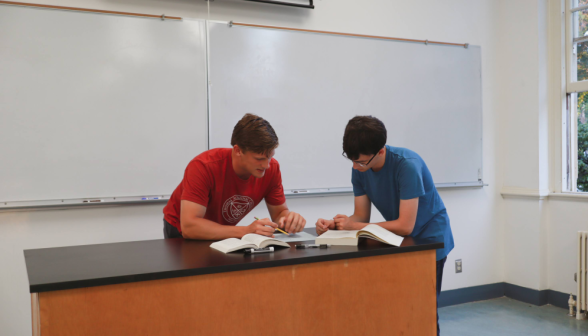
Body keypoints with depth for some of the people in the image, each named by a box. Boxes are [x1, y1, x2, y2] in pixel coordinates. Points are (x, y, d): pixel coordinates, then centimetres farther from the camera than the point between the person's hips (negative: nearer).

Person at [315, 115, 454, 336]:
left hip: (428, 239, -6)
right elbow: (361, 216, -2)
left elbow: (405, 226, -29)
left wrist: (353, 226, -26)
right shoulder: (359, 169, -8)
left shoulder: (407, 165, -28)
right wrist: (333, 225, -23)